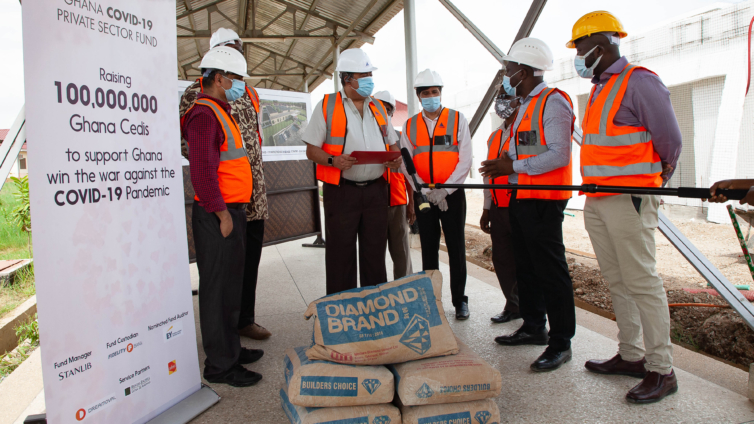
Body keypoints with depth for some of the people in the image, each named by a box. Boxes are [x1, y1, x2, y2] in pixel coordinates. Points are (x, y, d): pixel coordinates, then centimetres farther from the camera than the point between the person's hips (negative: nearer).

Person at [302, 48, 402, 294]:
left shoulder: (378, 107, 16)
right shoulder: (326, 106, 2)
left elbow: (392, 144, 22)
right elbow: (311, 150, 0)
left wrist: (396, 158, -1)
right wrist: (333, 160, -20)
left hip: (376, 189, 4)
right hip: (341, 191, -4)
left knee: (375, 253, 9)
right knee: (341, 254, 1)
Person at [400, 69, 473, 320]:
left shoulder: (457, 119, 2)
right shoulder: (410, 125, 8)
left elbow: (465, 161, -4)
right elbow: (405, 163, 3)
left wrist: (444, 190, -13)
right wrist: (425, 191, -9)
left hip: (452, 195, -2)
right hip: (423, 196, 2)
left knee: (456, 249, 2)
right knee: (428, 250, 8)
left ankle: (459, 301, 14)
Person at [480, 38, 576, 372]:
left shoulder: (552, 102, -11)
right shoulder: (526, 106, 20)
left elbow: (558, 155, -20)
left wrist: (514, 166, -17)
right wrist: (504, 166, 9)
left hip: (543, 200, -10)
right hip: (521, 198, 10)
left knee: (551, 270, -5)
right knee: (526, 267, 15)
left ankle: (561, 342, 5)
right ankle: (533, 328, 29)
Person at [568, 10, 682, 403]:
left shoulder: (639, 82, -10)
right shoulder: (600, 88, 18)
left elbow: (670, 141, -8)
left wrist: (655, 181, 6)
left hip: (629, 200, -9)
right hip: (597, 201, 9)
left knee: (642, 282, -4)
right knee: (616, 282, 13)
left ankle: (661, 370, 6)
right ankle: (630, 356, 24)